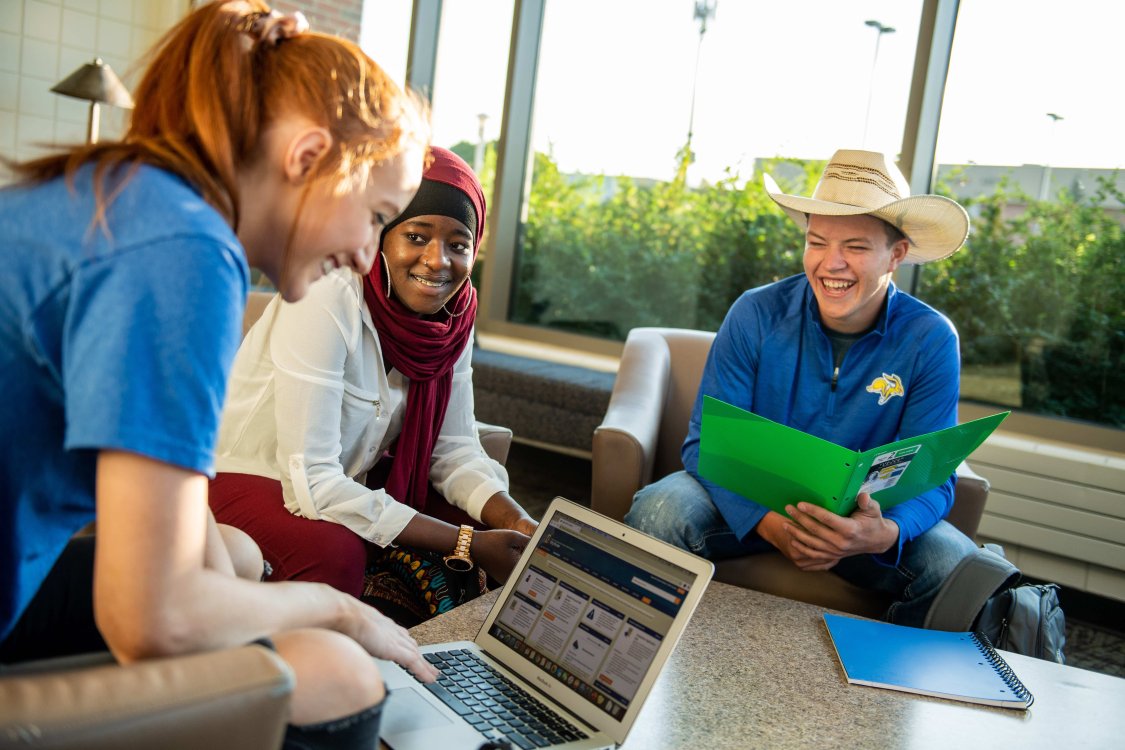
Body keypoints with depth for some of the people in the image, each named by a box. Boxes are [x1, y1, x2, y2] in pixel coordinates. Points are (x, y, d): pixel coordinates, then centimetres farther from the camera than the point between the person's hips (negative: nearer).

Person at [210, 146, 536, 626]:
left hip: (354, 480, 7)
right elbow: (311, 481, -32)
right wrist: (467, 545, -31)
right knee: (335, 549, -35)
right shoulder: (326, 302, -29)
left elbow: (455, 450, -2)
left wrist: (521, 526, -21)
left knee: (498, 529, -6)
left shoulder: (452, 315, -8)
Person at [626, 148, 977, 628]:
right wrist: (769, 523, -34)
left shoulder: (931, 341, -11)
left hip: (864, 520, 1)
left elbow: (931, 477, -11)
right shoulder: (755, 315, -13)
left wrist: (885, 533, -36)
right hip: (750, 505, 0)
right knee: (660, 509, -30)